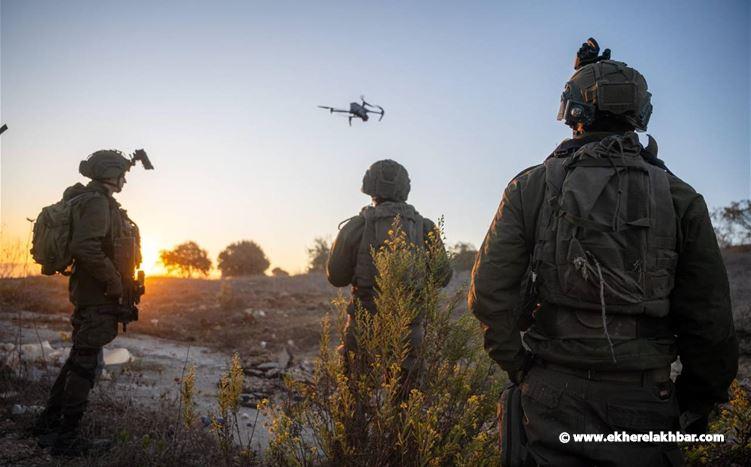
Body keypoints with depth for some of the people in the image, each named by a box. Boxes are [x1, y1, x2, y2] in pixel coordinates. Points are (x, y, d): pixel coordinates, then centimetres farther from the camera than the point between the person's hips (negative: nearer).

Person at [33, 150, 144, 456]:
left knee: (79, 358, 18)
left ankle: (48, 423, 28)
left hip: (89, 293, 10)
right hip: (99, 295, -10)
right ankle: (66, 437, 3)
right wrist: (114, 280, -20)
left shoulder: (96, 202, 17)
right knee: (86, 362, -4)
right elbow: (85, 247, -27)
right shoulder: (97, 202, -14)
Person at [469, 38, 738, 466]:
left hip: (551, 399, 0)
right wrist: (696, 405, 15)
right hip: (641, 406, 1)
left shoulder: (530, 187, -2)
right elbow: (710, 320, 2)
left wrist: (522, 370, 6)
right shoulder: (680, 198, 0)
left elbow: (490, 294, -7)